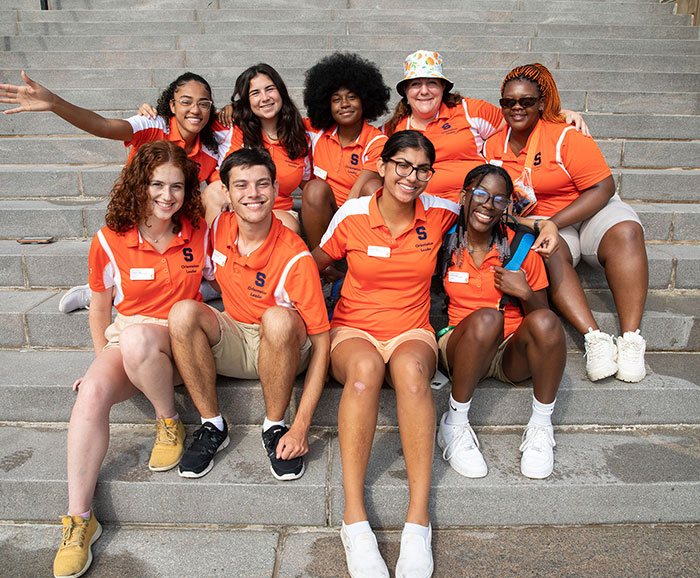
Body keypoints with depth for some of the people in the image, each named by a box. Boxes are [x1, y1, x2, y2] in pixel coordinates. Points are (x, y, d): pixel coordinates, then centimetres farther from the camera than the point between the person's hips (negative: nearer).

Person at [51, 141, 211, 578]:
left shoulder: (199, 232, 0)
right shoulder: (111, 240, 0)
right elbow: (100, 308, 11)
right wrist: (103, 358, 10)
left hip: (178, 344, -2)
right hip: (124, 342, 2)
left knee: (137, 335, -36)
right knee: (92, 393, -29)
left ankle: (170, 423, -11)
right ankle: (79, 518, -17)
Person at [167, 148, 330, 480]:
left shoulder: (294, 257, -23)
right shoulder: (218, 228, -8)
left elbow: (321, 342, -22)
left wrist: (301, 427, -27)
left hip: (282, 347, -4)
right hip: (231, 343, 4)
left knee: (279, 318, -37)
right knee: (183, 312, -25)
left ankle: (275, 427, -14)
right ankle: (212, 426, -10)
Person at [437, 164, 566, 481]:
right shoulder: (446, 243, -2)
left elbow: (540, 312, 6)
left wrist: (525, 293, -15)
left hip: (513, 353, 1)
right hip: (461, 348, -1)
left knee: (546, 322, -31)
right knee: (487, 318, -35)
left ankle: (541, 427, -11)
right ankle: (454, 424, -17)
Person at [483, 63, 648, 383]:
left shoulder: (566, 137, -10)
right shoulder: (493, 146, 3)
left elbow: (603, 188, -14)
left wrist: (552, 223, -23)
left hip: (589, 211, -1)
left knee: (625, 233, -33)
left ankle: (630, 339, -33)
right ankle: (595, 338, -35)